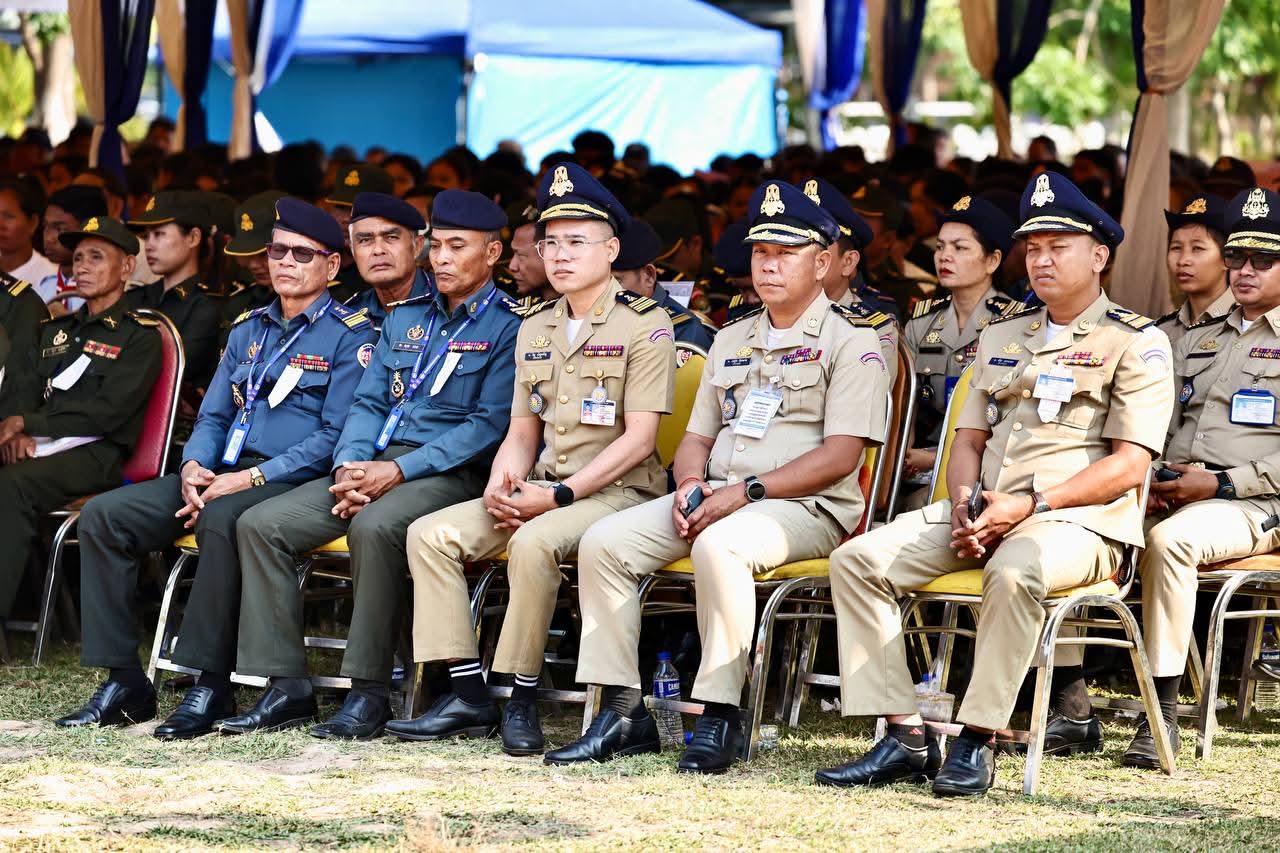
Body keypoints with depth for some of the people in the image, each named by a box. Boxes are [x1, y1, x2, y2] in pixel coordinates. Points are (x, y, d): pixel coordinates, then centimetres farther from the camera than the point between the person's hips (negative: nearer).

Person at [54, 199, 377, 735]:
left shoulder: (349, 335, -2)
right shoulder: (248, 330, 20)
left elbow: (335, 435, -11)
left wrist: (251, 478, -19)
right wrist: (194, 466, -3)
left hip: (290, 483, -7)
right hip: (221, 472, 7)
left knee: (221, 520, -40)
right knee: (103, 516, -12)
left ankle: (212, 685, -32)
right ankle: (123, 682, -12)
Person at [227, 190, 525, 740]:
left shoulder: (509, 327, -3)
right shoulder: (405, 318, 19)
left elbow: (489, 426, -12)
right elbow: (368, 402, 17)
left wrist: (398, 470, -18)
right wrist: (349, 466, -5)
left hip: (450, 474, -7)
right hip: (374, 465, 7)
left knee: (374, 526, -38)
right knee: (261, 524, -11)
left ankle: (369, 693, -29)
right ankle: (285, 683, -10)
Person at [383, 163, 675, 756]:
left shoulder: (644, 324, -7)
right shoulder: (535, 328, 15)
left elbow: (638, 438, -13)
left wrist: (559, 495, -19)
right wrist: (501, 484, -5)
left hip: (617, 491, -7)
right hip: (540, 490, 7)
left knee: (534, 542, -36)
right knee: (430, 534, -11)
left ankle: (522, 700, -24)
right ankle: (468, 694, -11)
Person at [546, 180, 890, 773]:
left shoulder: (850, 340, -1)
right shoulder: (731, 340, 22)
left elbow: (841, 455, -11)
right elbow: (698, 438, 23)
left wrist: (747, 492, -17)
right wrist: (689, 485, -2)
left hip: (806, 507, -7)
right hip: (714, 499, 7)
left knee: (719, 544, -38)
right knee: (604, 543, -13)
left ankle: (720, 714, -31)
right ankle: (622, 712, -13)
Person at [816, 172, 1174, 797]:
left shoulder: (1136, 343, 2)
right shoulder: (1001, 336, 22)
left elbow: (1128, 465, -8)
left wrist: (1031, 504, -17)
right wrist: (962, 510, -3)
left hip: (1079, 519, -6)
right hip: (984, 515, 6)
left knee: (1015, 570, -41)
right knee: (858, 558, -15)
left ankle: (978, 741, -31)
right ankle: (904, 738, -19)